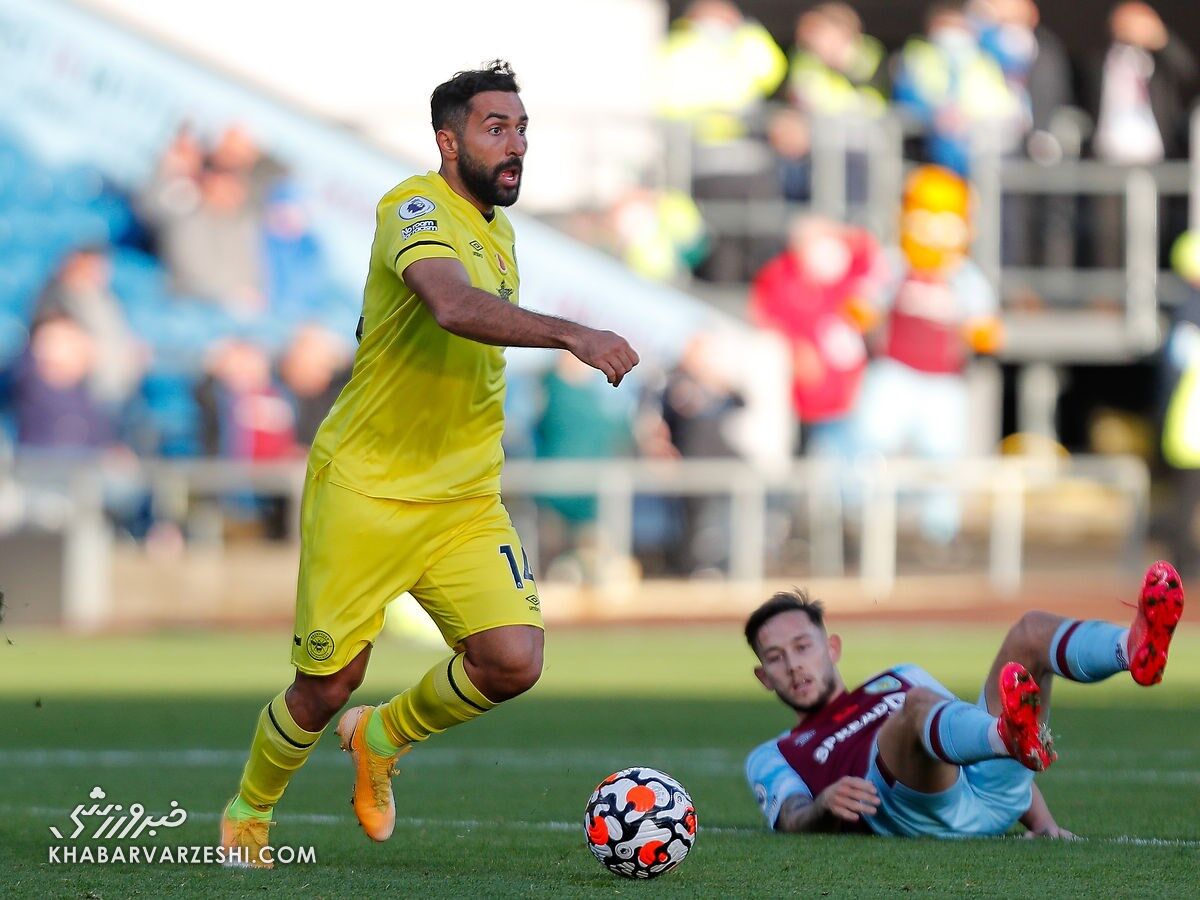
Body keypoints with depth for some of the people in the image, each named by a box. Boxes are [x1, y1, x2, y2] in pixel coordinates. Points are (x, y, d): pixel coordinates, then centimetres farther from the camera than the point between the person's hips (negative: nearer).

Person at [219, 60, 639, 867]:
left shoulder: (498, 233, 11)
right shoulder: (417, 210, -16)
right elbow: (454, 308, -37)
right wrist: (572, 334, -46)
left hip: (466, 500, 7)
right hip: (364, 493, -6)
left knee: (513, 660, -13)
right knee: (328, 686, 1)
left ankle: (384, 738, 17)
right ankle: (249, 814, 30)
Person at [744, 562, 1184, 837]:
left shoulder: (897, 681, 40)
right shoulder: (772, 758, 30)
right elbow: (791, 821, 8)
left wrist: (1043, 822, 15)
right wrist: (825, 803, -18)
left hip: (993, 790, 4)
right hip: (912, 811, -4)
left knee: (1031, 630, -13)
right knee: (918, 705, -35)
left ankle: (1134, 649, -47)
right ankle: (1016, 736, -71)